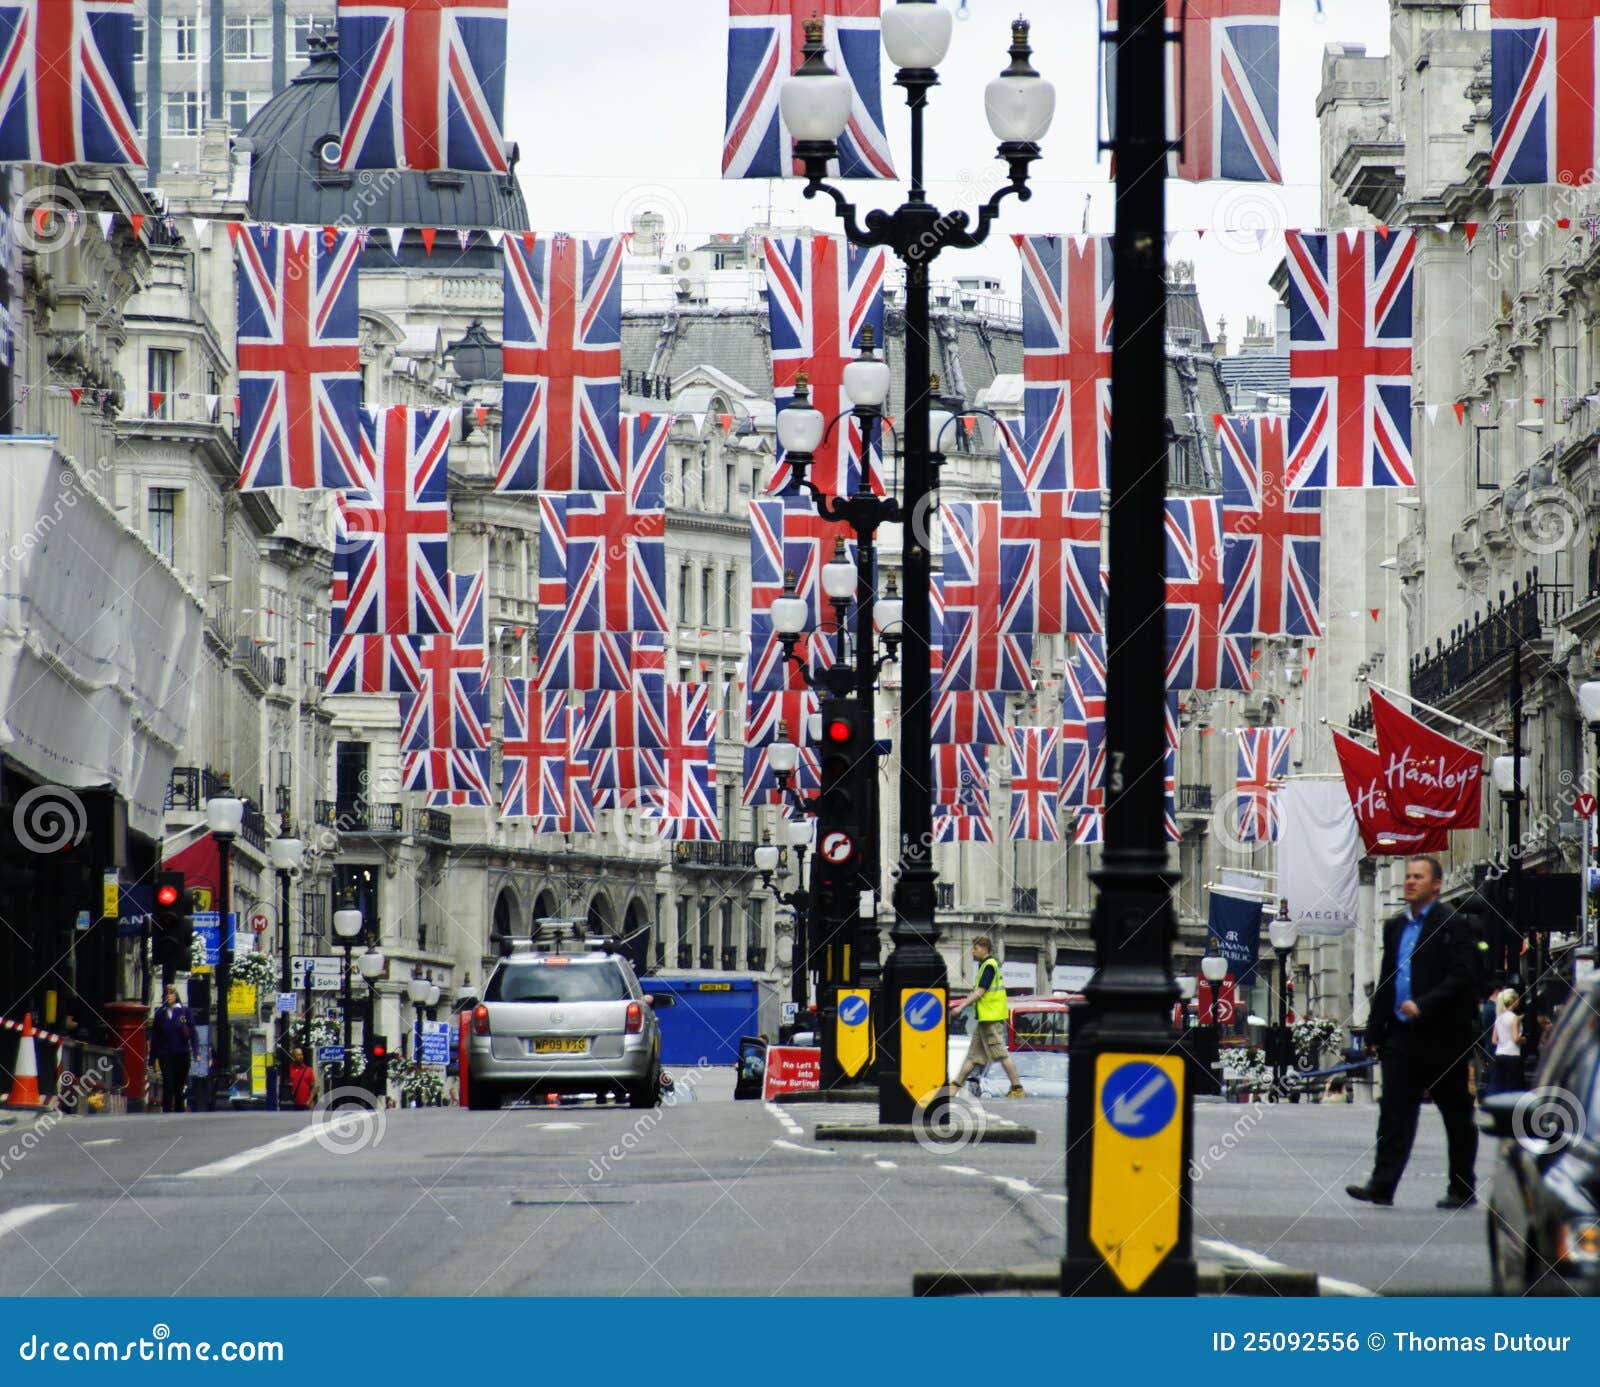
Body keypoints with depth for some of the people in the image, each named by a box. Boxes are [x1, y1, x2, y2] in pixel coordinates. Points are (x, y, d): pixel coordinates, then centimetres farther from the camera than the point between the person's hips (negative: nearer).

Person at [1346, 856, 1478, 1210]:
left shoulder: (1452, 924, -7)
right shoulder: (1396, 927, 16)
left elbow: (1460, 977, -14)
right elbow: (1385, 982, 20)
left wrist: (1423, 1006, -23)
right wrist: (1374, 1032, 15)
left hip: (1441, 1035, -6)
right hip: (1402, 1036, 6)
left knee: (1457, 1116, 5)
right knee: (1394, 1111, -3)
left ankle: (1462, 1189, 13)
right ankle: (1382, 1185, -7)